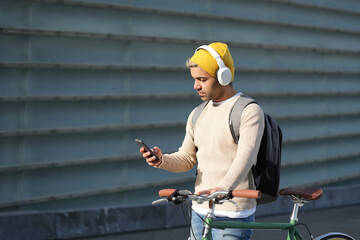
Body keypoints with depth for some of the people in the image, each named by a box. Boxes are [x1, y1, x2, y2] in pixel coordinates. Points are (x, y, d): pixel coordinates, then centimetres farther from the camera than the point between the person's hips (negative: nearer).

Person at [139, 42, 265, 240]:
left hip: (232, 216, -7)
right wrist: (162, 160, -9)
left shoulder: (249, 111, -9)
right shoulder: (198, 114, 14)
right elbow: (187, 158, 14)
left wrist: (223, 188, -41)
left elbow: (246, 156, -24)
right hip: (200, 212, 7)